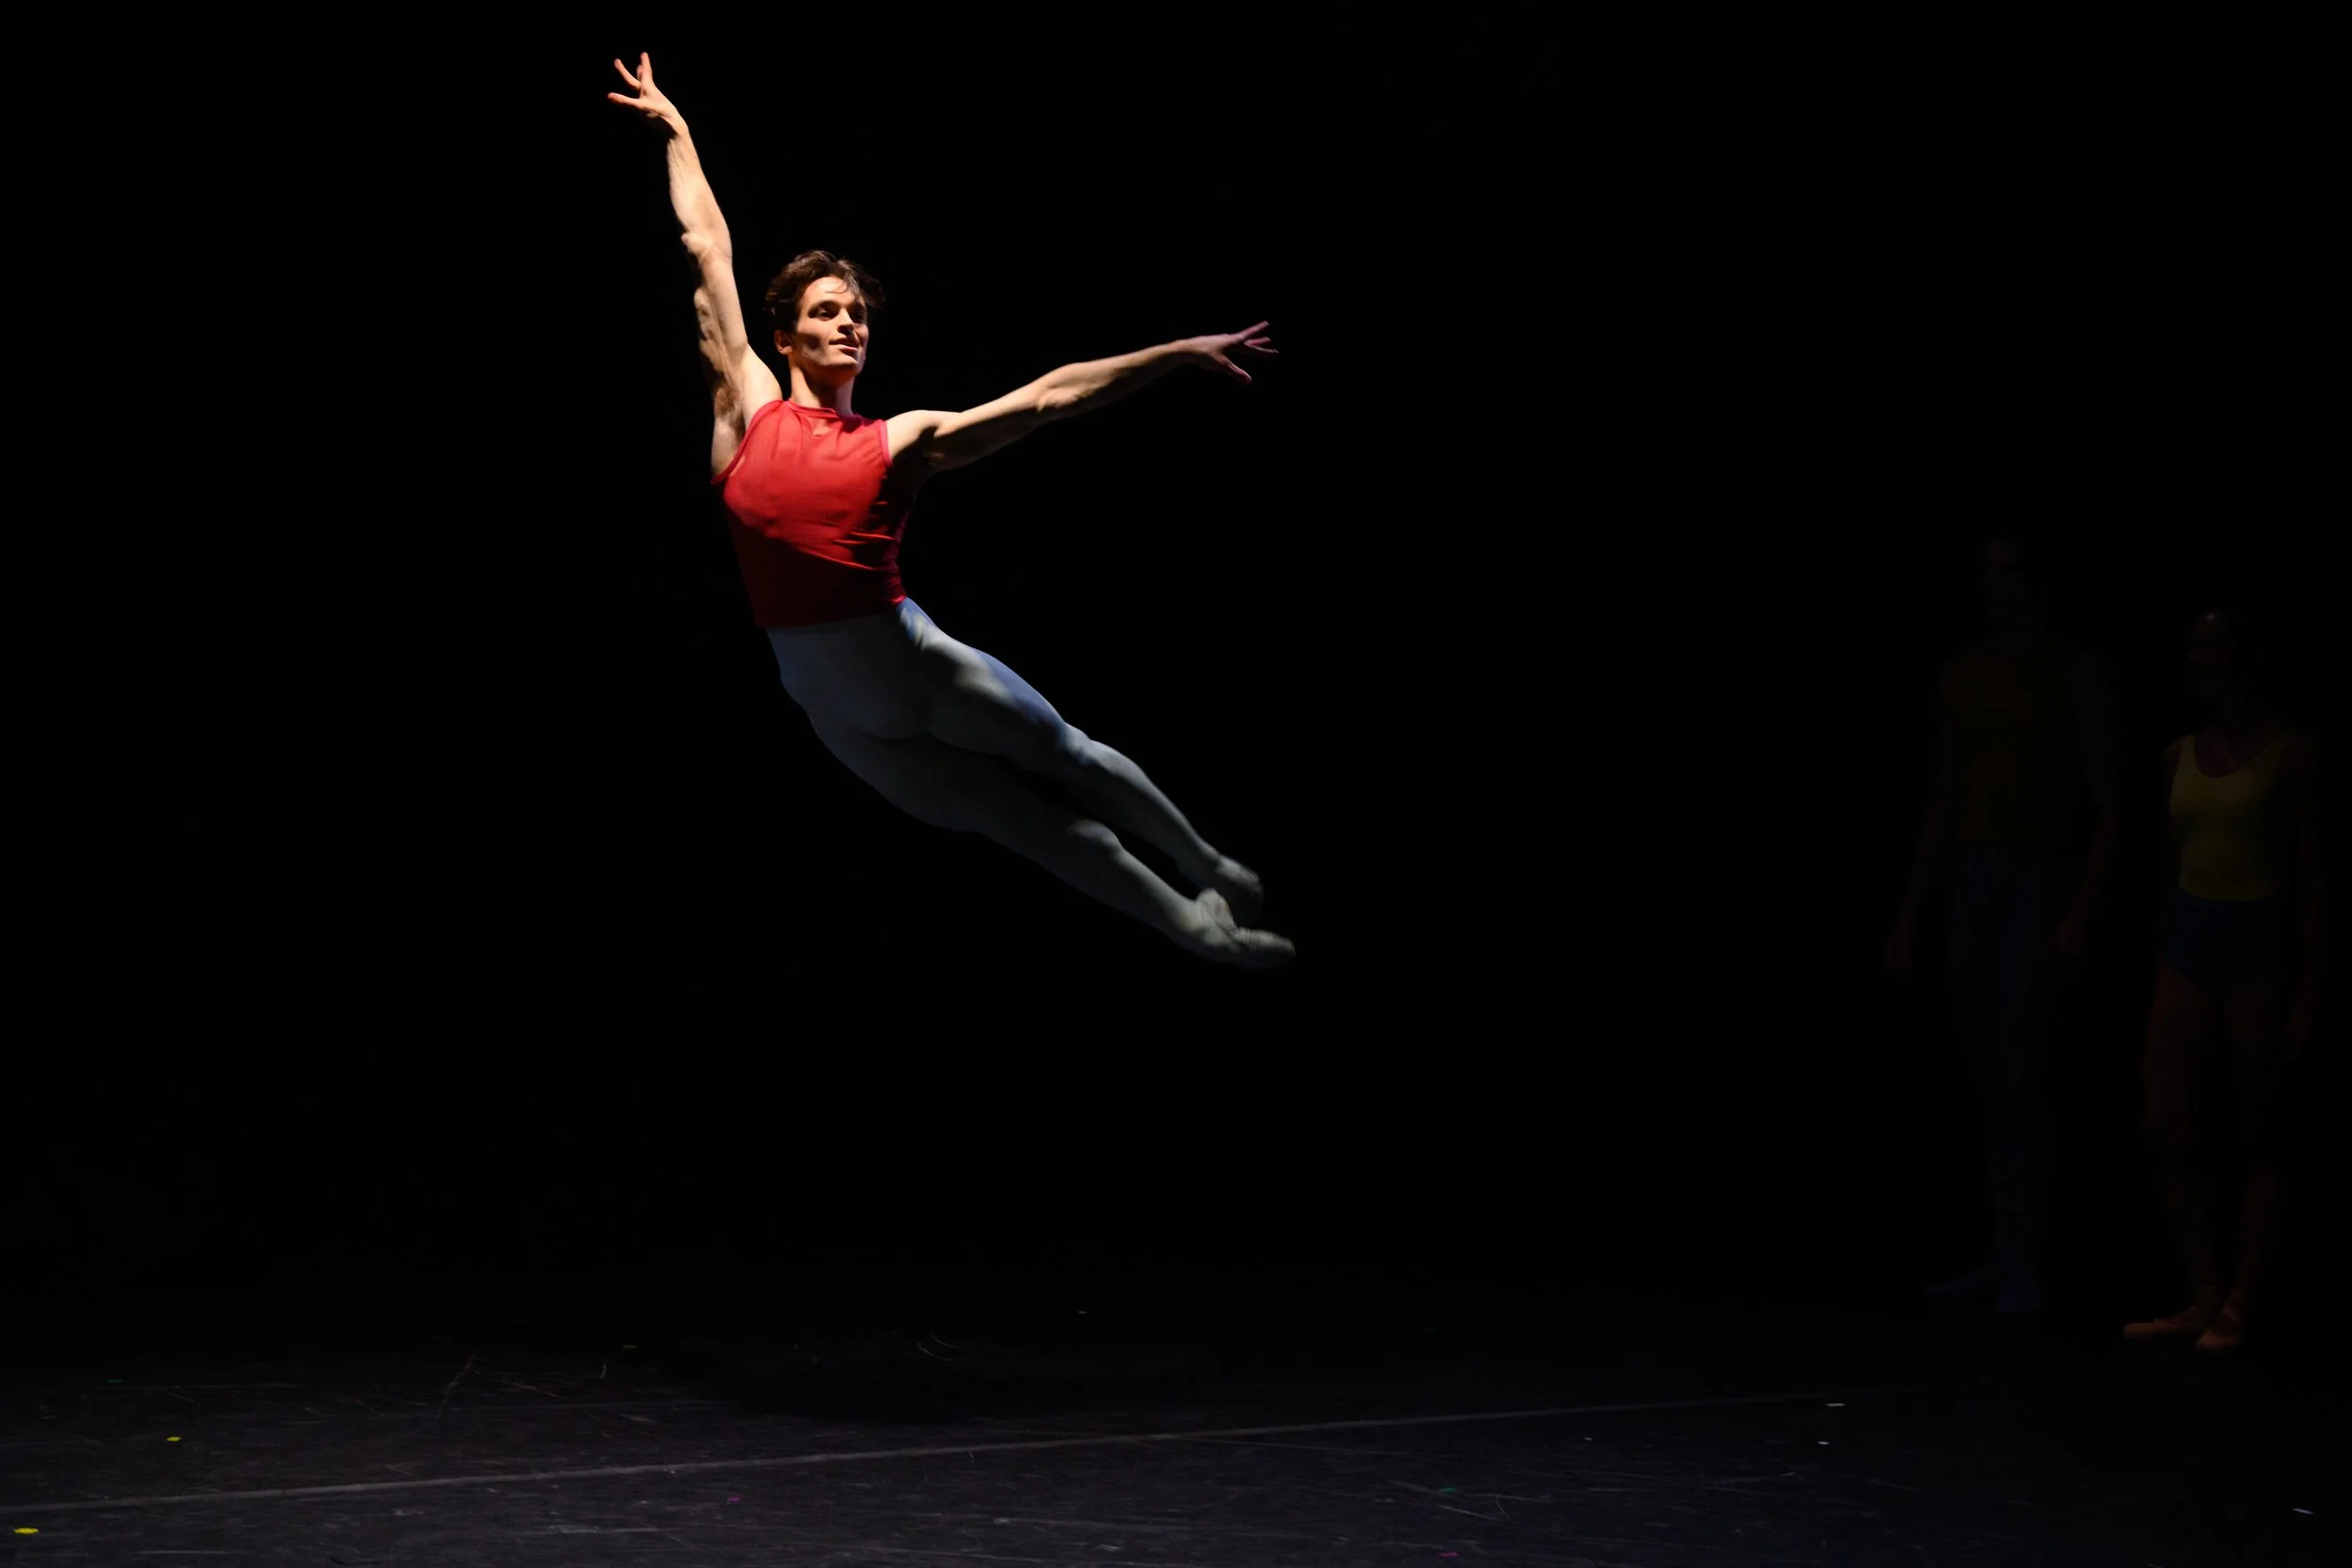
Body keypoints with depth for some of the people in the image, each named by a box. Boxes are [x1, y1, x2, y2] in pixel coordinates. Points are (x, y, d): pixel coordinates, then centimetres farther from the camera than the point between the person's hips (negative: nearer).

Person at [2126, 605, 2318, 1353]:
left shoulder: (2289, 753, -5)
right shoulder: (2180, 755, 10)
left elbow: (2314, 873, -6)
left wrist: (2310, 991, -11)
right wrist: (2162, 969, 14)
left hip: (2260, 938, -5)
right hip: (2190, 936, 5)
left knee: (2261, 1137, 1)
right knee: (2169, 1130, -1)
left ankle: (2239, 1305, 7)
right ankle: (2206, 1295, 10)